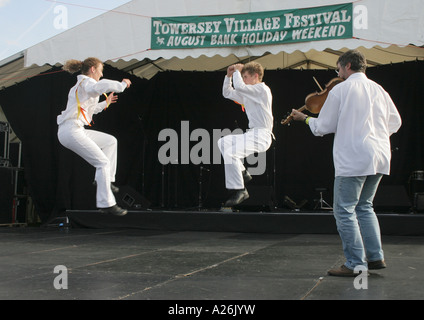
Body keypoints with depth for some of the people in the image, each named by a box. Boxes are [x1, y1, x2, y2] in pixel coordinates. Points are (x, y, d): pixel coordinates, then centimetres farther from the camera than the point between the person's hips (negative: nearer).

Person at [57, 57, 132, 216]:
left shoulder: (79, 86, 25)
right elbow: (102, 85, -30)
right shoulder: (86, 82, -5)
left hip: (77, 130, 10)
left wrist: (105, 103, 35)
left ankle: (104, 179, 16)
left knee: (110, 141, 19)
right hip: (71, 130, -10)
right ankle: (106, 203, -10)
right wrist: (122, 84, -16)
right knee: (103, 162, -11)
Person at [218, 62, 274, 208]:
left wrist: (237, 71, -8)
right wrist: (229, 75, 16)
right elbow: (227, 93, 27)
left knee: (230, 153, -27)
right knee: (222, 142, 20)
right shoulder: (247, 94, 19)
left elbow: (239, 86, -25)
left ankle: (239, 190, -20)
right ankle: (242, 173, 15)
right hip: (251, 134, 11)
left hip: (261, 135, -11)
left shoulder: (262, 89, -11)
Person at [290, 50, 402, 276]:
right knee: (364, 206, 20)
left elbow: (324, 127, -1)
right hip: (379, 157, 7)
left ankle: (356, 264, -1)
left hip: (352, 159, -7)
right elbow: (395, 123, 18)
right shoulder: (379, 90, 12)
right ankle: (376, 256, 18)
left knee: (344, 210, 0)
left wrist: (305, 118, 17)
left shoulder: (340, 90, -5)